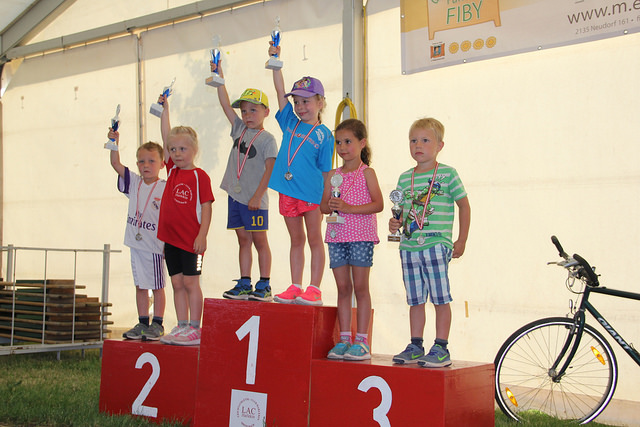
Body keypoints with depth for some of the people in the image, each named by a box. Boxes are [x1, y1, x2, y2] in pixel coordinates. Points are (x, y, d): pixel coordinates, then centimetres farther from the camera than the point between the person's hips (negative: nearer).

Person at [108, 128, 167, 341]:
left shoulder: (165, 188, -11)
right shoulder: (134, 182, 6)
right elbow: (116, 164, -1)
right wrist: (114, 143, -14)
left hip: (155, 245, -6)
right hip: (136, 243, 6)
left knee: (157, 286, 4)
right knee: (140, 285, 13)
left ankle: (157, 324, 11)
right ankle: (142, 323, 21)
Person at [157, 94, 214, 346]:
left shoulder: (200, 176, -7)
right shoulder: (172, 171, 9)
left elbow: (206, 208, -9)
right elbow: (166, 137, 10)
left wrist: (202, 235, -16)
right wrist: (164, 109, 9)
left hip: (191, 239, -6)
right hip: (171, 238, 6)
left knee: (191, 282, -3)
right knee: (177, 283, 9)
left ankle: (195, 329, 2)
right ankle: (181, 327, 15)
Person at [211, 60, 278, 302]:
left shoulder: (267, 139, -5)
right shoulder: (240, 129, 13)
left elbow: (269, 169, -12)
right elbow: (225, 105, 12)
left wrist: (257, 196, -17)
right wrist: (219, 77, 6)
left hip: (255, 199, -6)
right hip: (235, 195, 6)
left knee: (259, 240, -1)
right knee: (243, 239, 9)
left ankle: (264, 286, 3)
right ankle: (244, 284, 13)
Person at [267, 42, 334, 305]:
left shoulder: (324, 134, -1)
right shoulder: (290, 123, 10)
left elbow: (326, 170, -2)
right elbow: (280, 90, 8)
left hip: (312, 193, -4)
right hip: (288, 192, 4)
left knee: (314, 239, 3)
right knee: (296, 240, 12)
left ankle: (314, 289, 7)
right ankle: (295, 287, 17)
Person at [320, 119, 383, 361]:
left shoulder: (366, 173, -1)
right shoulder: (333, 175, 13)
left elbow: (378, 204, -10)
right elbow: (323, 206, 13)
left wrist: (349, 208, -17)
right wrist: (332, 206, -10)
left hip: (361, 234, -4)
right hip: (336, 234, 5)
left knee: (360, 287, -3)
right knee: (343, 287, 5)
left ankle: (362, 341, 0)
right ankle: (344, 339, 10)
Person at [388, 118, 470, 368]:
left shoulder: (447, 174, -1)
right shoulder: (405, 178, 12)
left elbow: (463, 205, 3)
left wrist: (461, 241, 0)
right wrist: (395, 223, -2)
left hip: (436, 245, -5)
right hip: (409, 247, 5)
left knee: (440, 299, -2)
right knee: (415, 300, 11)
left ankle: (441, 348, 3)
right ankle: (415, 346, 19)